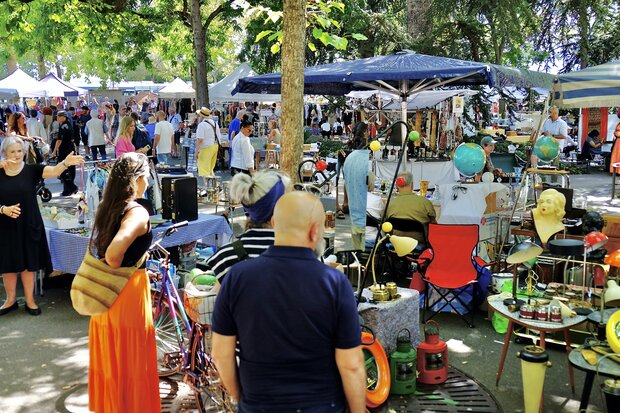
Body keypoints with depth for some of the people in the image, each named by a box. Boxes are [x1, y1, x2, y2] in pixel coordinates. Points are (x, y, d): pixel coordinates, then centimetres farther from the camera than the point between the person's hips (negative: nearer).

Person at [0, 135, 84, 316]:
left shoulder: (31, 170, -6)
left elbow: (53, 171, -25)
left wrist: (65, 163, -44)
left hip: (28, 225, -1)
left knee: (28, 263, 10)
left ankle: (30, 301, 24)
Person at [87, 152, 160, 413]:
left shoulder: (106, 208, 6)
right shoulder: (137, 212, -19)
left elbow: (99, 250, 13)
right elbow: (112, 254, -32)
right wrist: (121, 271, -13)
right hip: (128, 294, -8)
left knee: (109, 361, 21)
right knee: (133, 366, 7)